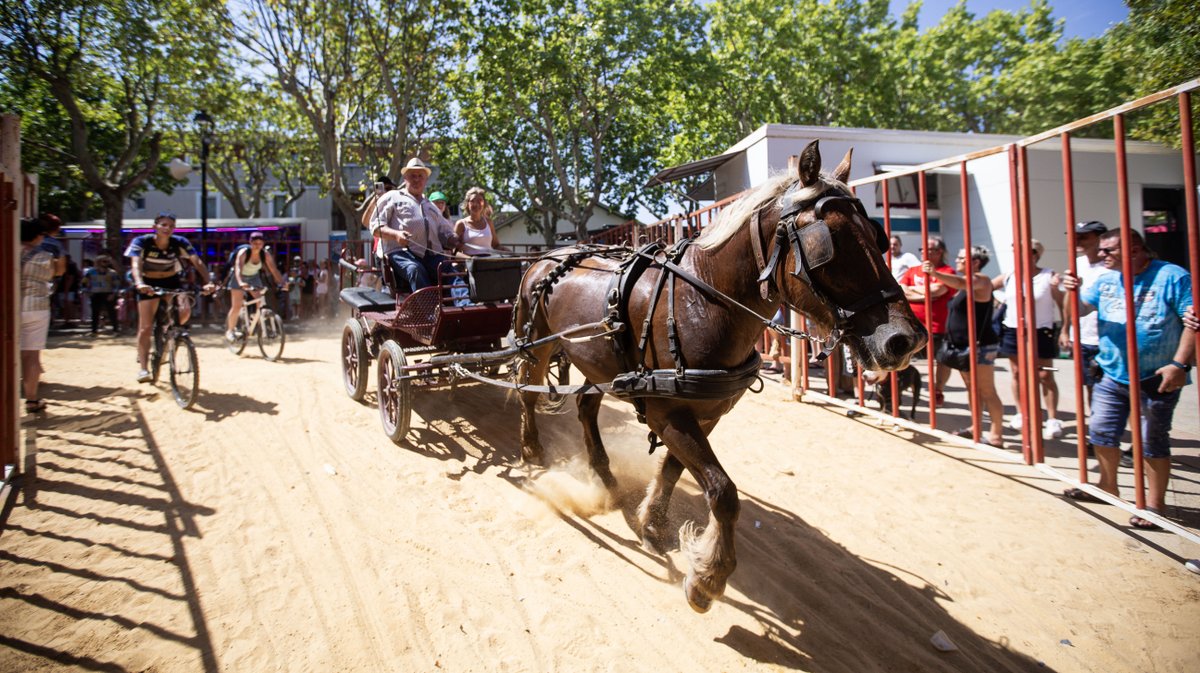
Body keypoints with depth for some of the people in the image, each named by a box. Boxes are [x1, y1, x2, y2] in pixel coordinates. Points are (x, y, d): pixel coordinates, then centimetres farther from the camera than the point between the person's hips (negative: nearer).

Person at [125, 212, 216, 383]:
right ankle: (142, 367, -3)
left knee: (185, 311, -25)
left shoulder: (180, 243, -16)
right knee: (146, 327, -9)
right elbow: (135, 264, -33)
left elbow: (198, 262, -21)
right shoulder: (141, 242, -21)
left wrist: (208, 282, -38)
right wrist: (139, 283, -53)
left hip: (171, 281, 2)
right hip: (149, 284, -2)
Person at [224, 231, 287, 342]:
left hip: (254, 278, 4)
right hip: (240, 279, -4)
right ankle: (230, 330, 7)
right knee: (236, 307, -9)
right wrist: (240, 282, -59)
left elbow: (274, 269, -22)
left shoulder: (265, 254, -17)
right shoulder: (243, 253, -28)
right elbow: (238, 268, -41)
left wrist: (282, 282, -38)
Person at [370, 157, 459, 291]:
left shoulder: (430, 205, 36)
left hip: (433, 253, 4)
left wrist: (456, 241, 6)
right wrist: (396, 234, -11)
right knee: (416, 270, -38)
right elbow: (376, 226, 10)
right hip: (401, 251, -4)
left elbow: (445, 233, 31)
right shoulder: (392, 197, 21)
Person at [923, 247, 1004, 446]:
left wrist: (935, 274, -44)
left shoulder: (981, 280, -13)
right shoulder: (967, 283, 17)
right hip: (963, 345, 10)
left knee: (987, 391, -8)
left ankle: (996, 435, -6)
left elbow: (961, 282, -34)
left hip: (980, 346, -10)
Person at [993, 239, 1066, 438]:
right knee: (1018, 374, 9)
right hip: (1013, 331, 3)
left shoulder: (1049, 277, -7)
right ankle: (1021, 414, 21)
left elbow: (1062, 304, -5)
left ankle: (1052, 420, 5)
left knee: (1045, 376, 0)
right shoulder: (1009, 277, 3)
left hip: (1040, 333, -3)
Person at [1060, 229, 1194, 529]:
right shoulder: (1106, 280, 7)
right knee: (1101, 433, 13)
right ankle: (1107, 486, 32)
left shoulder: (1172, 277, -9)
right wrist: (1073, 291, -13)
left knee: (1153, 442, 5)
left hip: (1157, 379, -5)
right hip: (1112, 376, 6)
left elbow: (1192, 322, -14)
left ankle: (1154, 504, 18)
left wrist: (1180, 364, -22)